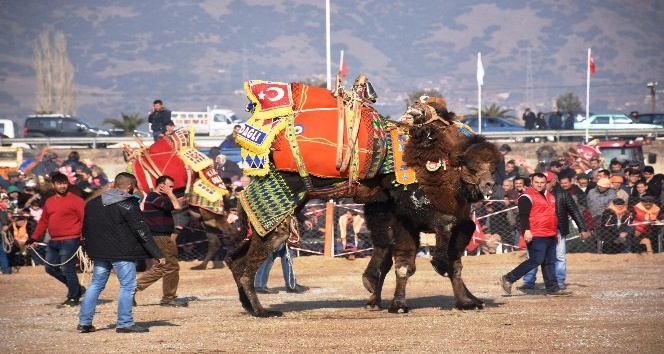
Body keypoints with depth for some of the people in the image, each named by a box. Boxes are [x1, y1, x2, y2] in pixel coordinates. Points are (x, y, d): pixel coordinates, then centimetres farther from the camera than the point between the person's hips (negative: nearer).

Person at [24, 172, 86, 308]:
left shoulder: (76, 200, -6)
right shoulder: (49, 202, 15)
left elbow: (85, 220, -11)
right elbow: (43, 222, 20)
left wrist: (83, 238, -21)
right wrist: (34, 238, 14)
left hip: (69, 241, -8)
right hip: (54, 242, 8)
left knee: (67, 269, -7)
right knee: (51, 268, 10)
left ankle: (73, 297, 6)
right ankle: (76, 288, 22)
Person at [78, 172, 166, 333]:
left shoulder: (93, 203, 9)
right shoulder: (128, 205, -11)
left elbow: (85, 229, 16)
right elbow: (142, 232, -13)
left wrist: (88, 249, 27)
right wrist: (158, 255, -11)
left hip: (99, 253, 7)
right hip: (122, 253, -7)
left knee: (96, 285, 13)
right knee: (127, 286, 0)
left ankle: (84, 322, 12)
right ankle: (125, 323, -3)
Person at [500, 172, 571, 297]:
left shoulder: (550, 196, 20)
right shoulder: (527, 197, -8)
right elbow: (523, 215, -17)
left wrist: (556, 232, 29)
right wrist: (526, 230, -28)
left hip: (550, 235, 9)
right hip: (536, 236, -9)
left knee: (550, 263, 8)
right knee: (536, 260, -13)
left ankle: (553, 288, 11)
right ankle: (508, 279, -7)